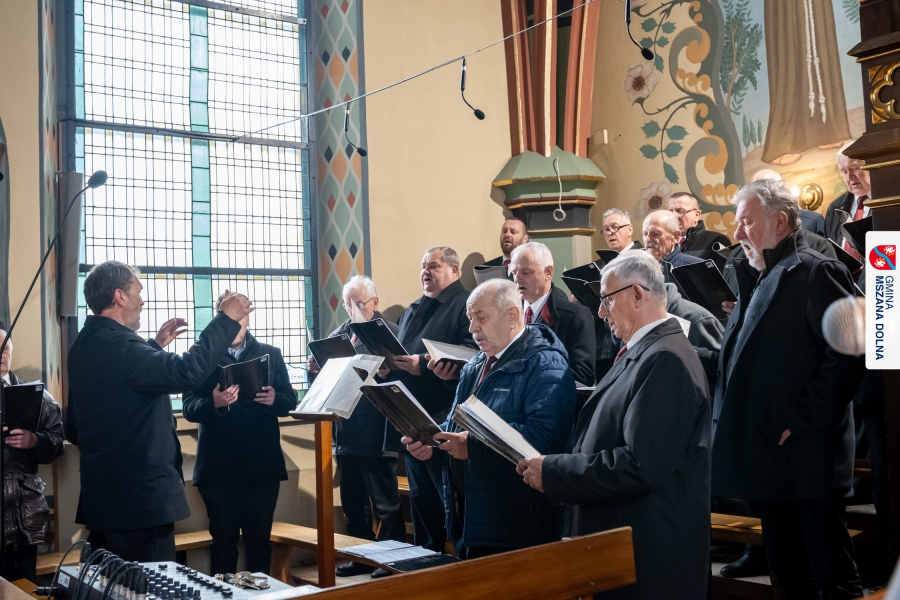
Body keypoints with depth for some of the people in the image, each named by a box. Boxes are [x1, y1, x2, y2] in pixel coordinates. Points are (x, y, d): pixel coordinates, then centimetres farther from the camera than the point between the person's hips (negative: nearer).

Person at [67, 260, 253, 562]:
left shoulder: (86, 344, 10)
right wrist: (227, 319, -25)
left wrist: (155, 345, 20)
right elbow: (187, 371, -32)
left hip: (100, 495, 11)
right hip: (139, 501, -11)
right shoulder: (116, 344, -22)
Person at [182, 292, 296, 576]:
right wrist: (214, 403, -26)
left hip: (263, 464, 2)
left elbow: (290, 400, 5)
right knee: (223, 541, 8)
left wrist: (274, 399, -17)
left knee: (260, 540, 10)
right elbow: (189, 408, -6)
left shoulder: (271, 354, 9)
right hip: (219, 466, -2)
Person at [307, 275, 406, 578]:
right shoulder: (338, 335, 14)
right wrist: (315, 368, -4)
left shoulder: (389, 332, -5)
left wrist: (387, 374, -30)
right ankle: (361, 556, 30)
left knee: (385, 503, 3)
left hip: (376, 433, -7)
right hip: (346, 431, 7)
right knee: (353, 501, 17)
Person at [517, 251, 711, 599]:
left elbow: (641, 466, -27)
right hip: (622, 543, 9)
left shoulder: (665, 360, -20)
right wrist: (556, 467, 1)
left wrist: (552, 472, -19)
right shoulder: (641, 352, 11)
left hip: (650, 557, -9)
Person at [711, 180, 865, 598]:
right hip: (767, 455, 9)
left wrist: (802, 421, -19)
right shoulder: (759, 279, 17)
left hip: (805, 454, -9)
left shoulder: (816, 272, -10)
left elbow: (846, 352, -20)